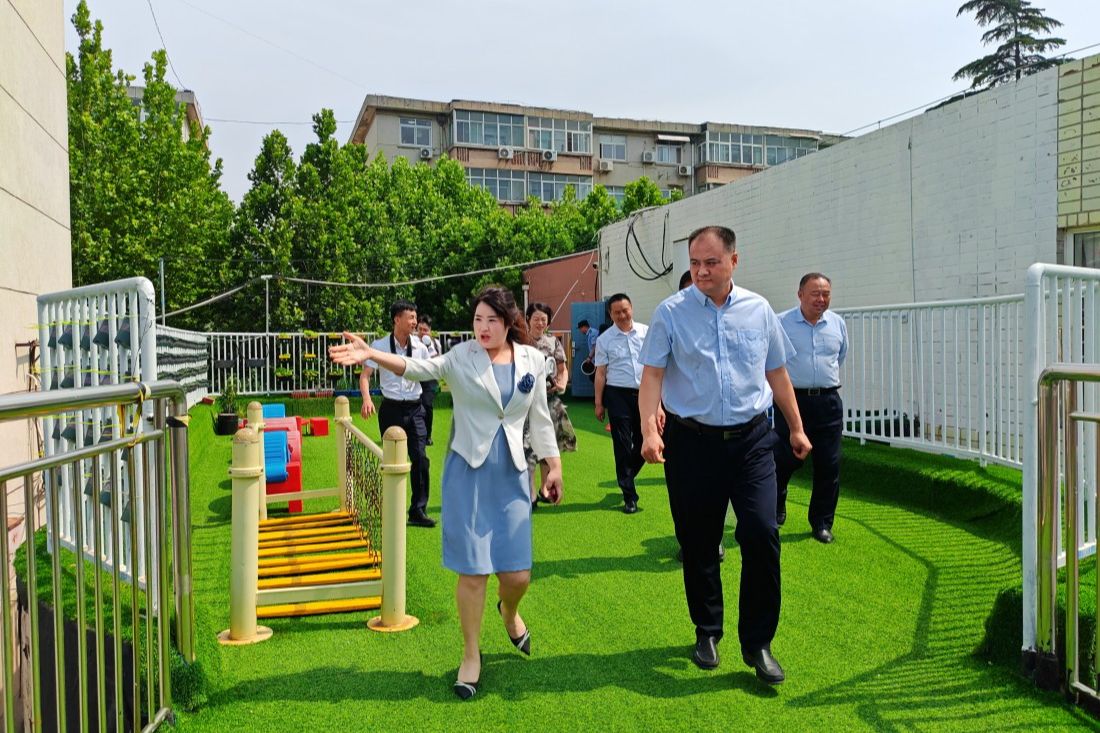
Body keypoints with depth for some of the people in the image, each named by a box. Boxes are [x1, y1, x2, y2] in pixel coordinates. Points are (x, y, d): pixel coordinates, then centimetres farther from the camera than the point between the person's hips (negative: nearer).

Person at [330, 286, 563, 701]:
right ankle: (471, 655, 24)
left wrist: (554, 466, 10)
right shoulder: (463, 357, -5)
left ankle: (509, 611, 41)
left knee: (518, 575, 3)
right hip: (468, 472, -2)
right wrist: (371, 354, -36)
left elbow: (540, 418, 10)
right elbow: (417, 368, -21)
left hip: (512, 475, 2)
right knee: (472, 572, 2)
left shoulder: (533, 359, 3)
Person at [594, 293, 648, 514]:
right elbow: (601, 373, 1)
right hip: (618, 395, -2)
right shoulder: (605, 339, 0)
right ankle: (629, 495, 10)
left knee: (643, 442, 10)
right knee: (623, 445, 1)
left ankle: (626, 478, 37)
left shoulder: (646, 332, 4)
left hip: (645, 393, 2)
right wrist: (599, 403, 0)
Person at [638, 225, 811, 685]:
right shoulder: (671, 312, -2)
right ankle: (706, 632, 30)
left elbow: (776, 373, 15)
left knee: (761, 534, -8)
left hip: (751, 440, 2)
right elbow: (652, 375, -8)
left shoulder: (759, 310, 7)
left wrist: (796, 428, 18)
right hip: (692, 442, -1)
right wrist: (649, 431, -21)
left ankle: (758, 643, 10)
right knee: (697, 544, 8)